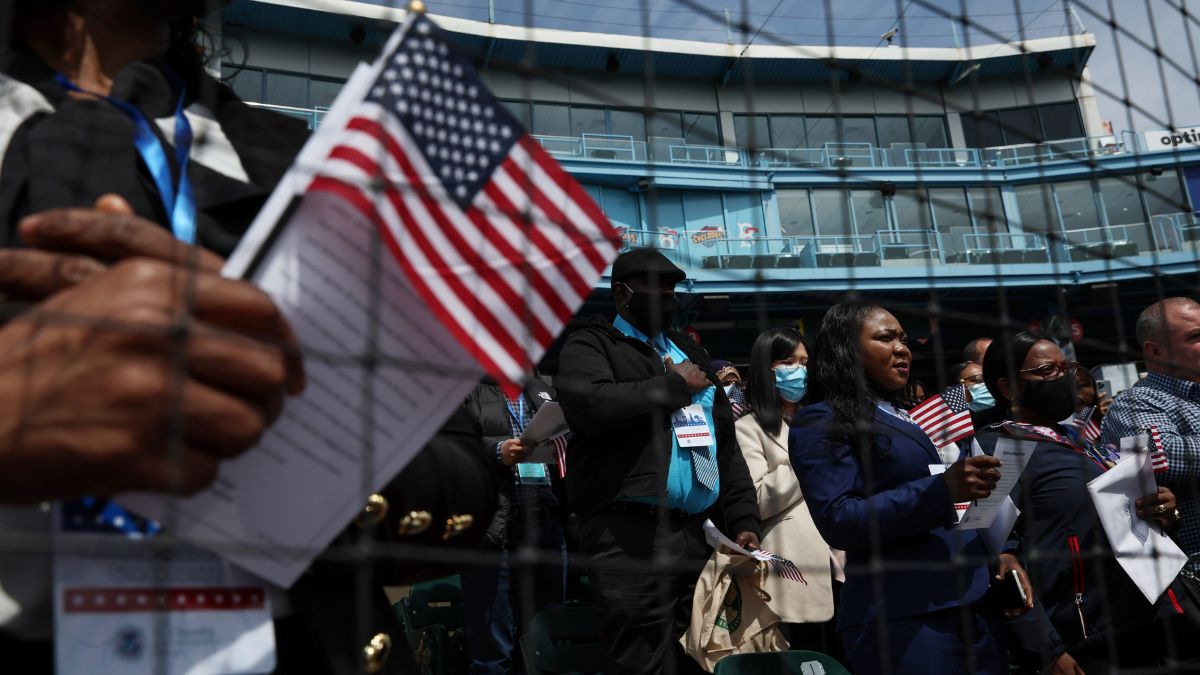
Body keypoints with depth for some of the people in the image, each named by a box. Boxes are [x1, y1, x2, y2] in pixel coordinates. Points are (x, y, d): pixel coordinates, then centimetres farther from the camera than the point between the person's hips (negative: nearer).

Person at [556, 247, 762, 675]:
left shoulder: (689, 352, 24)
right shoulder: (592, 344, 4)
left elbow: (727, 445, 22)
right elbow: (591, 404, -19)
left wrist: (743, 520, 10)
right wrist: (674, 386, -5)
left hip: (699, 533, 7)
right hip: (630, 534, -6)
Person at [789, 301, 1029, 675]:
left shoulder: (915, 419, 22)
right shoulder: (823, 423, -4)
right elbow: (837, 521, -17)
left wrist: (997, 553, 6)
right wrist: (941, 491, -22)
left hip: (974, 605, 8)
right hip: (903, 617, -8)